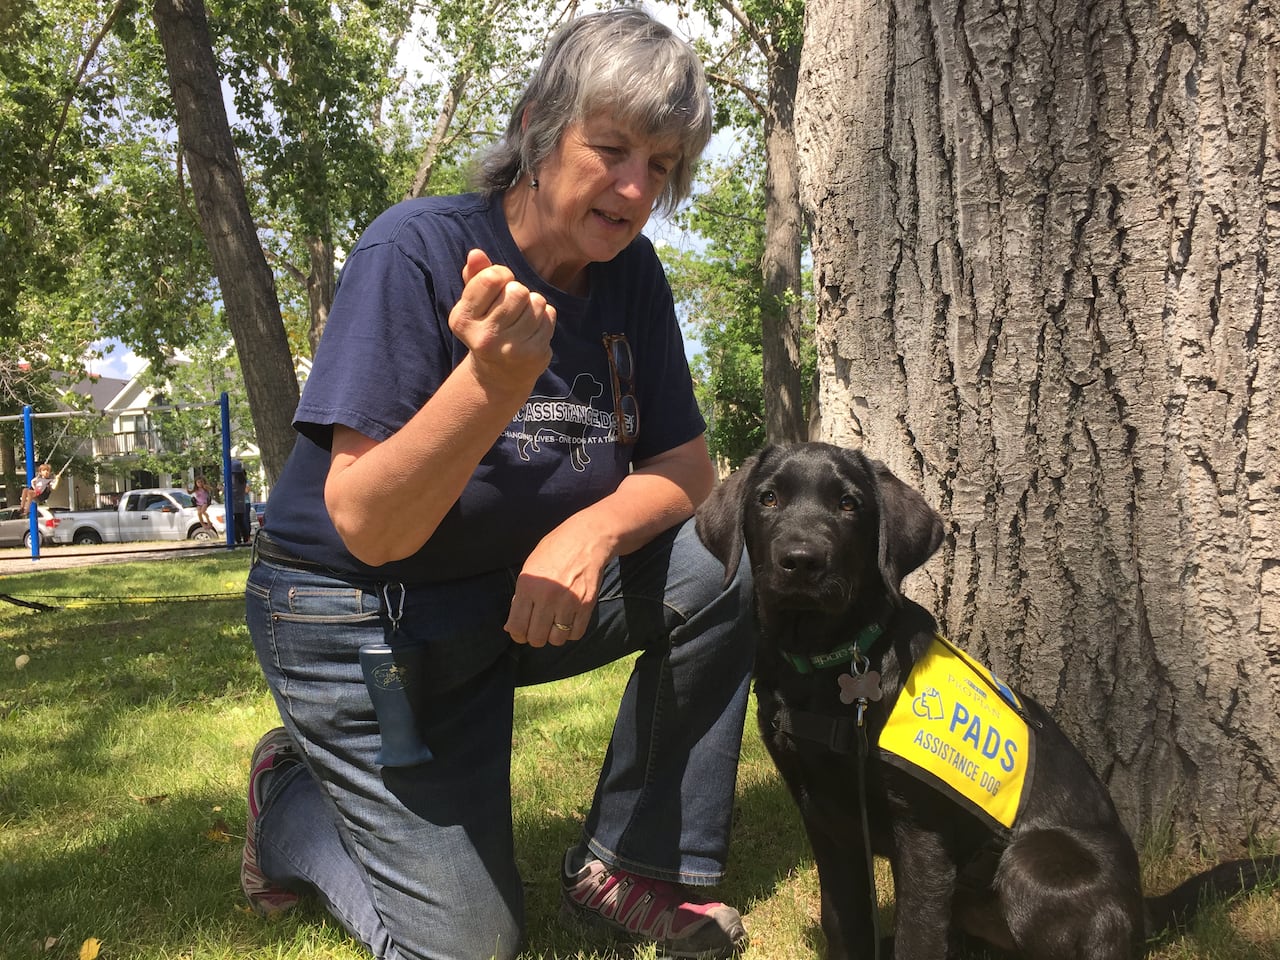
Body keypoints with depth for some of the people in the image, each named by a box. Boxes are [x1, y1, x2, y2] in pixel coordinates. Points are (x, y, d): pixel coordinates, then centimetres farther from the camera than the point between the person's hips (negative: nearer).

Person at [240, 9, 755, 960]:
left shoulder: (630, 274, -5)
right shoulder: (418, 251, -23)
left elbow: (687, 467, -3)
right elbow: (367, 527, -28)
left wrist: (591, 529, -25)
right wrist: (494, 380, -45)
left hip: (518, 594, 6)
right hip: (358, 617, -5)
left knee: (719, 567, -17)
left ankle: (625, 872, -2)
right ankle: (294, 795, 24)